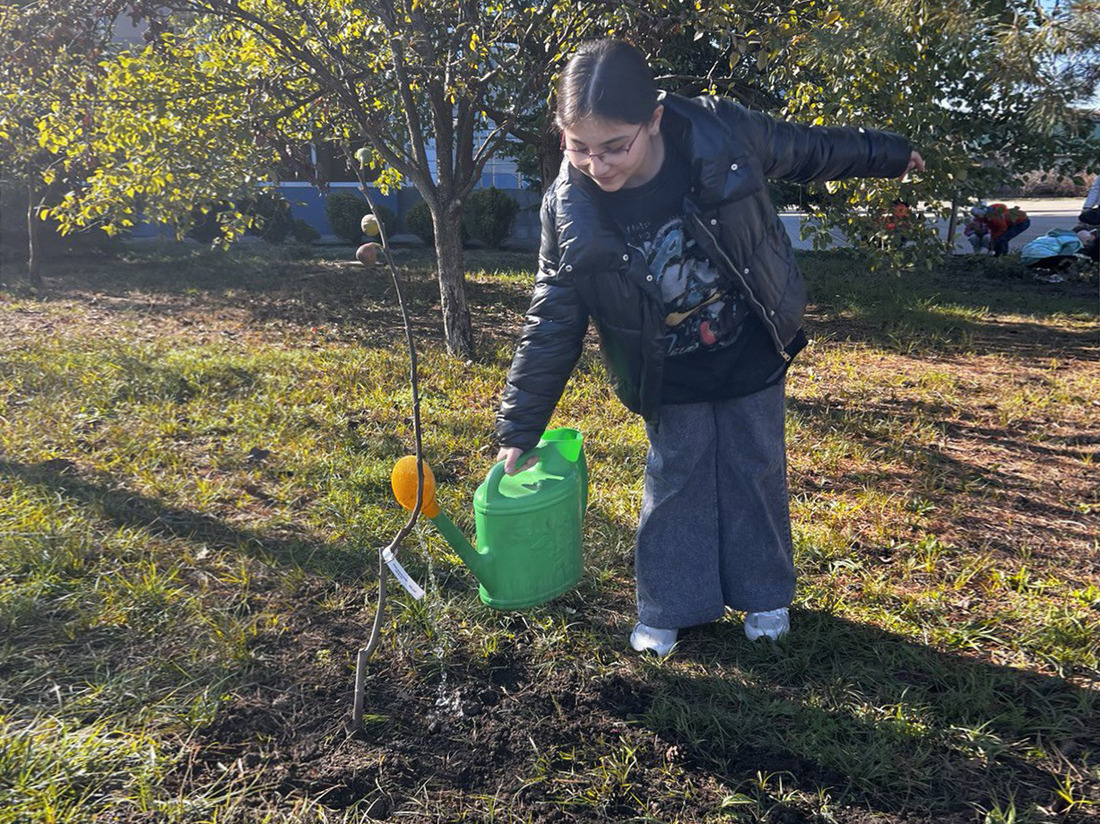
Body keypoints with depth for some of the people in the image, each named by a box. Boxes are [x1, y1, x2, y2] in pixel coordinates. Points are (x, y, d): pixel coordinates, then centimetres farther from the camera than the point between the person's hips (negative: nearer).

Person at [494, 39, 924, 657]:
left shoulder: (722, 133, -23)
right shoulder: (569, 209, -21)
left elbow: (806, 150, -2)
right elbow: (552, 325, -14)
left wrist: (885, 154, 14)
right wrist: (519, 429, -13)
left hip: (751, 355, 1)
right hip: (669, 380, 0)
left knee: (757, 472, 13)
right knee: (675, 481, 8)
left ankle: (765, 594, 34)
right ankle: (668, 607, 28)